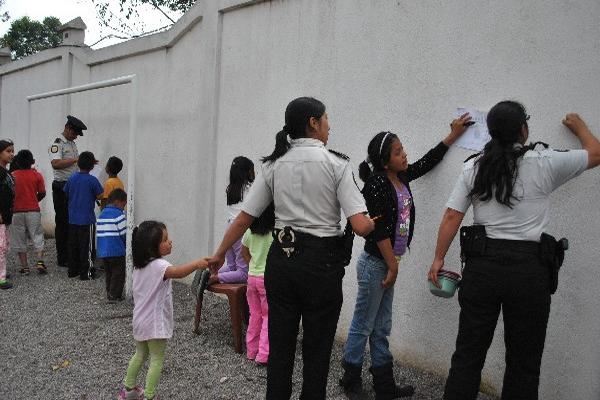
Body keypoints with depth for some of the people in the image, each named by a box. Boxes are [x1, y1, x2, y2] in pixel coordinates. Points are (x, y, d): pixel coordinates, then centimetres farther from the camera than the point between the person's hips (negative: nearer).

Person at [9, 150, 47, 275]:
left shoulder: (12, 175, -4)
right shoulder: (37, 175, -4)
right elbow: (42, 193, -1)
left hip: (17, 211, 0)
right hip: (33, 211, 0)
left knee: (20, 240, 9)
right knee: (37, 237, 8)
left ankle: (24, 267, 11)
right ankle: (40, 262, -6)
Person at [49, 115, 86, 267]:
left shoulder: (72, 144, 18)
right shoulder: (57, 144, -9)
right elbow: (56, 163, -25)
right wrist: (75, 159, -24)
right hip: (61, 187, -8)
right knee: (62, 222, -2)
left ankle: (71, 254, 19)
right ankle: (62, 258, 5)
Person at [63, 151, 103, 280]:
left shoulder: (72, 178, 1)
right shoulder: (92, 180, -14)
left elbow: (66, 193, 11)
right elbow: (100, 196, -11)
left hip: (72, 219, 5)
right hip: (87, 219, -5)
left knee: (73, 245, 14)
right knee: (86, 246, 1)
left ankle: (73, 270, 22)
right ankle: (86, 272, 5)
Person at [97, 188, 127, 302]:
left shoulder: (101, 214, 11)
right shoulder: (119, 215, -12)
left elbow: (98, 233, 12)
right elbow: (124, 234, -13)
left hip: (102, 251, 7)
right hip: (117, 251, -7)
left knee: (108, 273, 18)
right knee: (118, 273, 4)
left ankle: (109, 293, 24)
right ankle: (114, 295, 5)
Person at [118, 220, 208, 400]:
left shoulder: (139, 264, 4)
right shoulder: (158, 265, -25)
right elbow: (178, 272, -45)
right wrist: (197, 263, -53)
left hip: (140, 321, 9)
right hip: (155, 323, -9)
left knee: (140, 354, 25)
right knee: (157, 360, 3)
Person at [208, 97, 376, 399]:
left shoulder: (273, 165, 3)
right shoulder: (336, 164, -9)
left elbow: (243, 219, 4)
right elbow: (360, 226, -15)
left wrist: (219, 254, 16)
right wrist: (373, 222, 8)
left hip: (281, 259, 4)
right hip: (321, 261, -4)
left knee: (279, 345, 16)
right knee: (317, 349, 12)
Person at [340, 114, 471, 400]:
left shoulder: (401, 177, 6)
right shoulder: (376, 184, -18)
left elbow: (428, 161, 21)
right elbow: (379, 230, -20)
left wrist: (453, 135, 22)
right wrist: (393, 266, -15)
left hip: (388, 264, 8)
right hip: (375, 264, -8)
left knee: (381, 328, 14)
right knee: (363, 326, 4)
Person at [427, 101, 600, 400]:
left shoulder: (473, 167, 3)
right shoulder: (545, 163, -3)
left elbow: (451, 217, 0)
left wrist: (438, 259, 9)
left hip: (482, 265, 2)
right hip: (529, 268, -2)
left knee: (468, 353, 10)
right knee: (523, 361, 12)